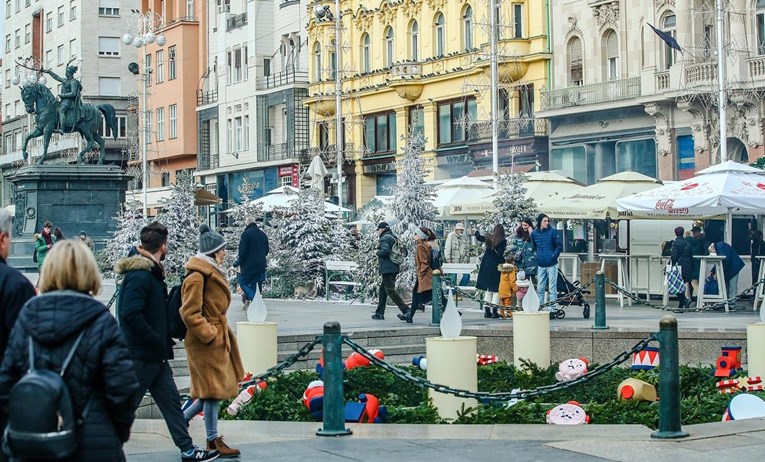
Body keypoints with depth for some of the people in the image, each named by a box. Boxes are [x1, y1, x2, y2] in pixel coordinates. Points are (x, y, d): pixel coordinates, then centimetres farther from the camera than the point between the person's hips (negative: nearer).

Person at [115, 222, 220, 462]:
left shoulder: (151, 272, 13)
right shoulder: (140, 275, -19)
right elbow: (130, 313, -27)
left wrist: (164, 340, 12)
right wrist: (157, 341, -20)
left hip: (156, 355, 10)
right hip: (141, 354, -10)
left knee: (170, 400, 12)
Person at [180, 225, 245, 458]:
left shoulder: (213, 273, 14)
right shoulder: (197, 275, -17)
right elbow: (189, 312, -21)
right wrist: (209, 334, -19)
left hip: (217, 338, 10)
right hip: (206, 341, -10)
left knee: (211, 390, 12)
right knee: (213, 389, -3)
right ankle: (213, 440, 5)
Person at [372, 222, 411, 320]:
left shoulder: (384, 238, -10)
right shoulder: (394, 237, 17)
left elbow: (385, 250, -26)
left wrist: (378, 252, -7)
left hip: (387, 268, -10)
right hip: (394, 268, 10)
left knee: (390, 291, -9)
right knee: (383, 290, 17)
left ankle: (406, 310, -17)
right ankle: (379, 313, 19)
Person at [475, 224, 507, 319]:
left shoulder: (488, 238, 4)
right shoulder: (503, 241, -12)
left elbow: (478, 237, 23)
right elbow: (500, 255, -18)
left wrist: (476, 231, 44)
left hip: (486, 265, 5)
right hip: (495, 266, -5)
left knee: (488, 290, 13)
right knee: (496, 290, 0)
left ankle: (486, 310, 13)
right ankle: (494, 311, -5)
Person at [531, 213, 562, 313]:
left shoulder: (552, 232, -3)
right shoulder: (534, 233, 5)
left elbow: (559, 246, 0)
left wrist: (554, 256, -10)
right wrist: (536, 257, 7)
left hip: (551, 264, -3)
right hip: (541, 265, 3)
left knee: (552, 288, 0)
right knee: (540, 289, 7)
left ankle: (552, 308, 3)